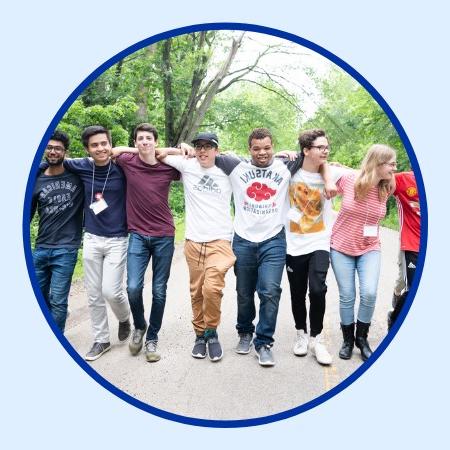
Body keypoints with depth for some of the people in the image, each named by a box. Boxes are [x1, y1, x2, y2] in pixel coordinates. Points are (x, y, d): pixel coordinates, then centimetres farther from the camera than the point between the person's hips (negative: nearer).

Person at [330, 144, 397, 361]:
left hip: (369, 249, 2)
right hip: (341, 247, -2)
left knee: (369, 294, -12)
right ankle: (348, 339, 25)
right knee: (347, 297, 2)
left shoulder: (387, 188, -7)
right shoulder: (348, 180, -15)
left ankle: (361, 338, 14)